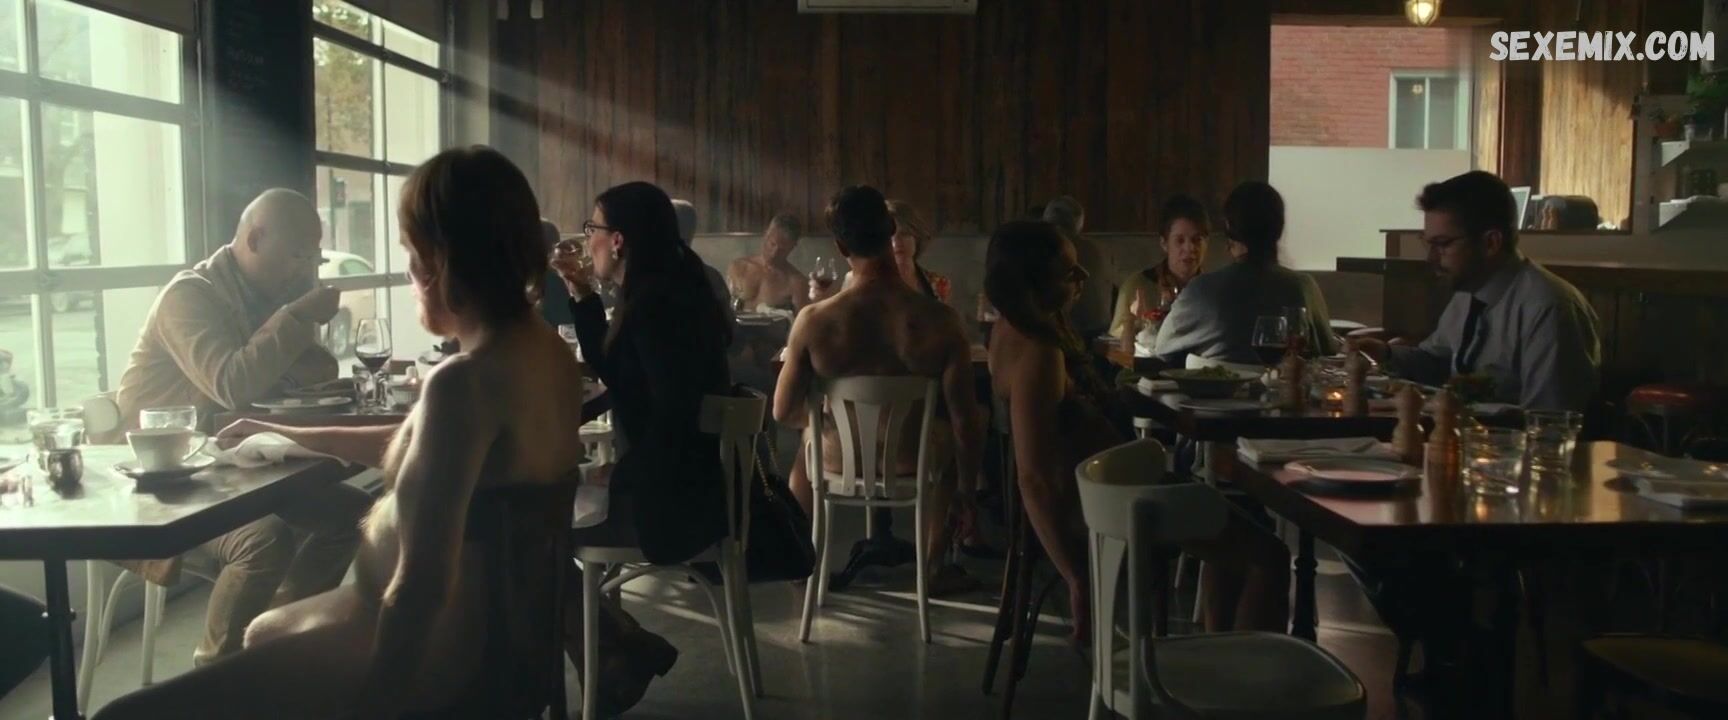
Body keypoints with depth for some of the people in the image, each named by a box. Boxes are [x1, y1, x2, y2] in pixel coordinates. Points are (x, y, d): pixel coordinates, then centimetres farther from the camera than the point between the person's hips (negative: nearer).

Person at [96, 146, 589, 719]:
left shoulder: (465, 382, -26)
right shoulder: (550, 353, 3)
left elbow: (423, 584, -28)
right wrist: (284, 434, 27)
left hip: (430, 645, -10)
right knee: (263, 631, 35)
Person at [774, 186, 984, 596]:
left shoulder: (813, 320, -21)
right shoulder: (939, 319, -23)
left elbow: (784, 414, -10)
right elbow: (966, 421, -15)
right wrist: (968, 485, 3)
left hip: (839, 459, 1)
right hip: (914, 460, 0)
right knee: (953, 437, 36)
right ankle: (934, 567, 41)